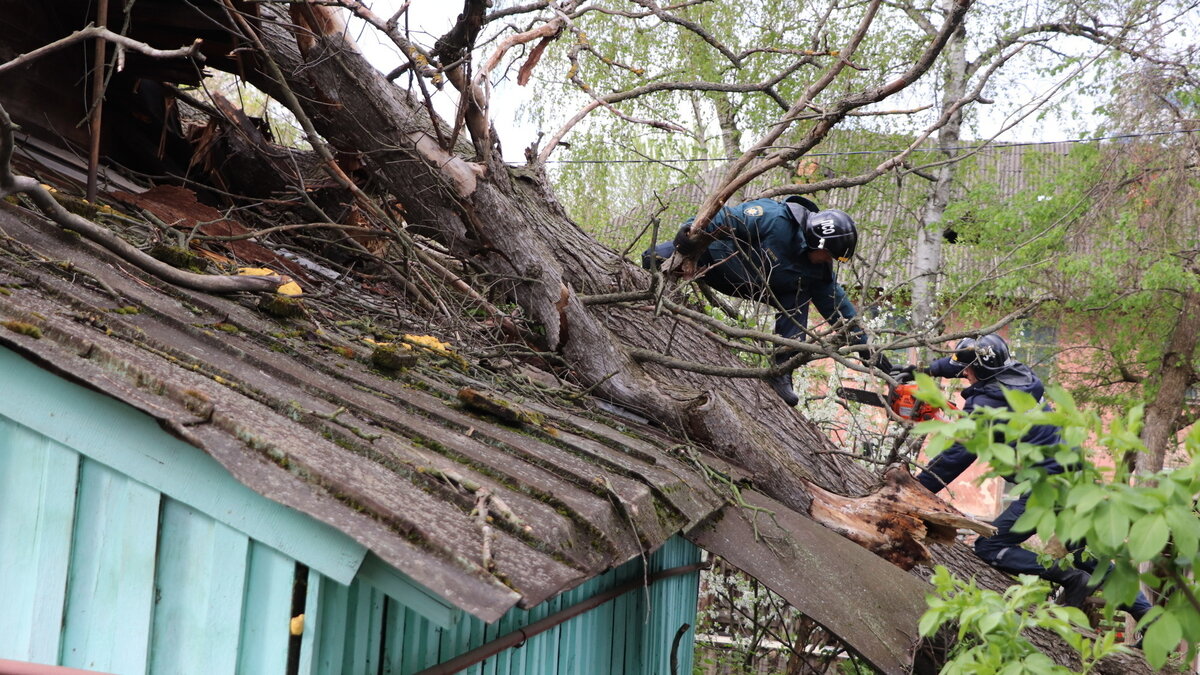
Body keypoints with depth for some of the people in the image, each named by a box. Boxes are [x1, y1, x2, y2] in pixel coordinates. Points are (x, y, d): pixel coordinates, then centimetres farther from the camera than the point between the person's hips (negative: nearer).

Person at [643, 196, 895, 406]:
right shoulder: (774, 218, -31)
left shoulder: (819, 269, -8)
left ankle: (781, 371, -14)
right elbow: (726, 217, -32)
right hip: (714, 258, -6)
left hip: (754, 286, 6)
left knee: (797, 299, -12)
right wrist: (692, 230, -48)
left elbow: (840, 307, 0)